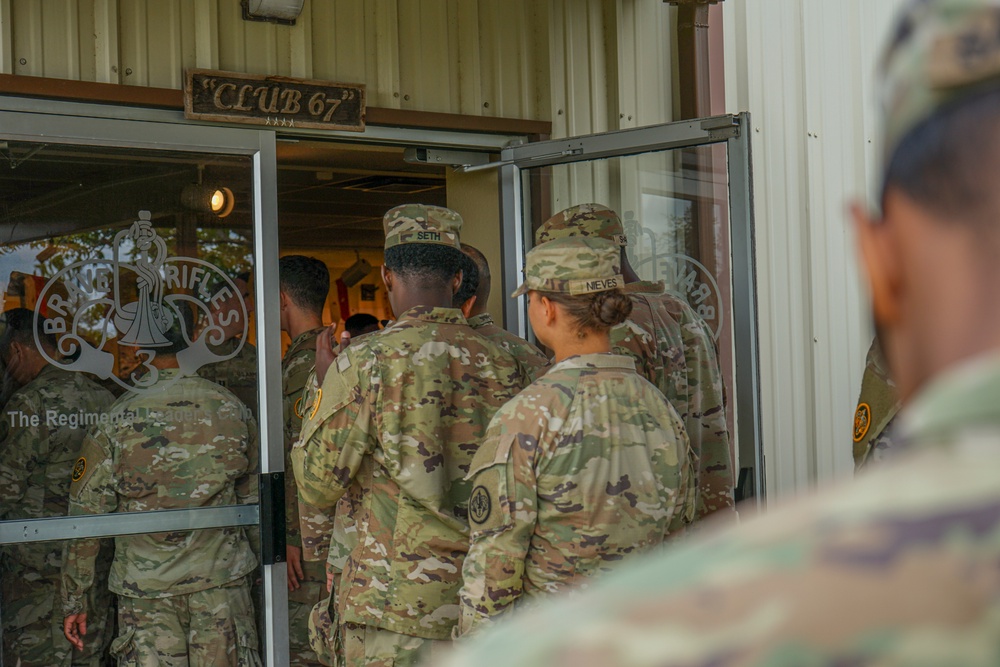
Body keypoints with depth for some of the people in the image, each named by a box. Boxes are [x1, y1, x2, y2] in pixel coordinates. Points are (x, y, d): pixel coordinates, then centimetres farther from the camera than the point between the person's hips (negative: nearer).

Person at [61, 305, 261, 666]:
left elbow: (86, 517, -5)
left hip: (147, 591, -2)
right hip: (224, 582, 2)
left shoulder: (116, 422, -9)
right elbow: (254, 497, 11)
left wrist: (73, 599, 5)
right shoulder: (232, 409, 0)